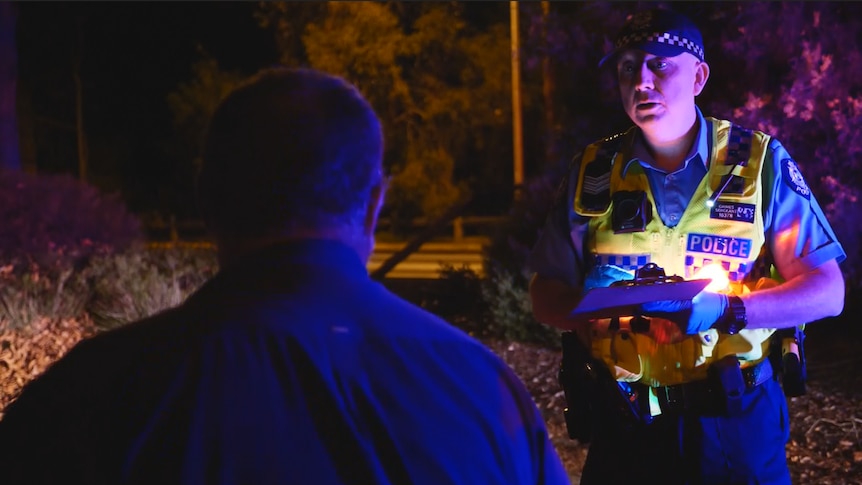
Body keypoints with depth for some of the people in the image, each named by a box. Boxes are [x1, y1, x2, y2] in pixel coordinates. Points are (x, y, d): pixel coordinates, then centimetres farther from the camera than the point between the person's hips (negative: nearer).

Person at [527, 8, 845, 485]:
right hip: (622, 423, 2)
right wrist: (606, 307, -17)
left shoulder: (760, 162, -4)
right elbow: (547, 295, 4)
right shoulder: (593, 172, 1)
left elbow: (827, 291, -7)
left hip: (735, 423, -1)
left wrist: (725, 310, -22)